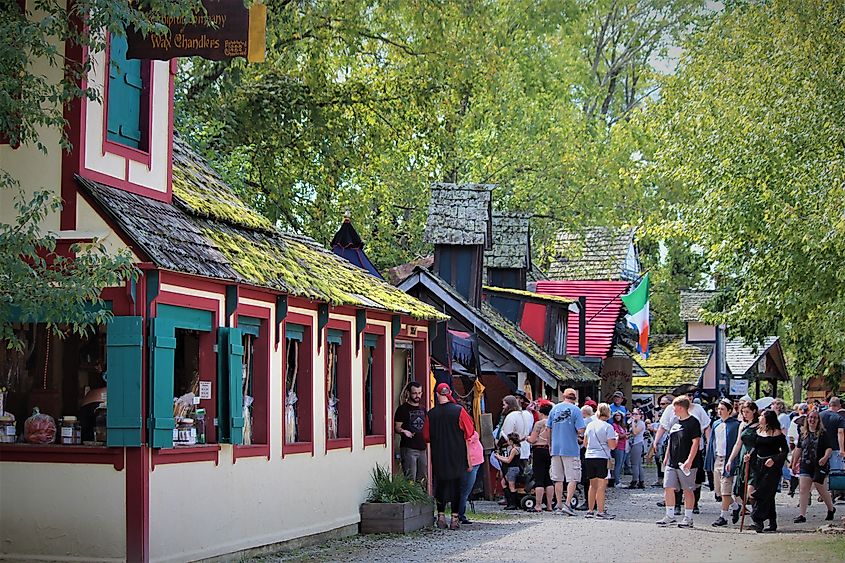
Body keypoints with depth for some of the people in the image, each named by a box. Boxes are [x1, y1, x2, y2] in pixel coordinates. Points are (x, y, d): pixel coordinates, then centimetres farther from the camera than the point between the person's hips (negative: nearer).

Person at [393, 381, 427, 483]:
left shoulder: (422, 409, 17)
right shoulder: (403, 409, -3)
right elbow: (396, 427, -9)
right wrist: (403, 431, -28)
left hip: (422, 448, 7)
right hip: (408, 448, -7)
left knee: (421, 480, 9)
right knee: (410, 479, -13)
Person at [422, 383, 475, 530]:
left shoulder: (431, 414, -3)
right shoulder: (459, 410, -9)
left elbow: (426, 437, 4)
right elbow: (469, 432, -5)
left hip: (439, 456, 2)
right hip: (457, 456, -1)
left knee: (440, 485, 13)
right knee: (456, 485, 5)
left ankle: (441, 516, 12)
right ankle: (455, 518, 4)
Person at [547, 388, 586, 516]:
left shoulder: (555, 408, 5)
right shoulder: (575, 410, -7)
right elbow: (581, 431, -14)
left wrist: (550, 445, 17)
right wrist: (579, 434, 9)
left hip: (555, 449, 4)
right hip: (571, 449, -4)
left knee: (558, 479, 10)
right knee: (573, 478, 1)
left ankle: (559, 505, 13)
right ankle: (567, 504, -10)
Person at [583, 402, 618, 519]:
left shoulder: (590, 425, 9)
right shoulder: (608, 427, -8)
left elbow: (585, 443, 15)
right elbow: (612, 446, -10)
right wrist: (616, 438, 7)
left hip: (589, 457, 6)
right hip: (602, 457, -6)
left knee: (593, 485, 14)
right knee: (601, 485, -2)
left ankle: (590, 511, 17)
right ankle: (600, 511, -4)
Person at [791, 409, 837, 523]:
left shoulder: (823, 434, -1)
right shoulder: (803, 434, 11)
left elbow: (829, 448, -6)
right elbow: (798, 449, 18)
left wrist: (825, 457, -26)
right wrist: (794, 464, 18)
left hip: (820, 466, -4)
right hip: (805, 465, 4)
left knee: (820, 487, 2)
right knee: (803, 489, -6)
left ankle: (831, 509, 27)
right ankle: (802, 515, -7)